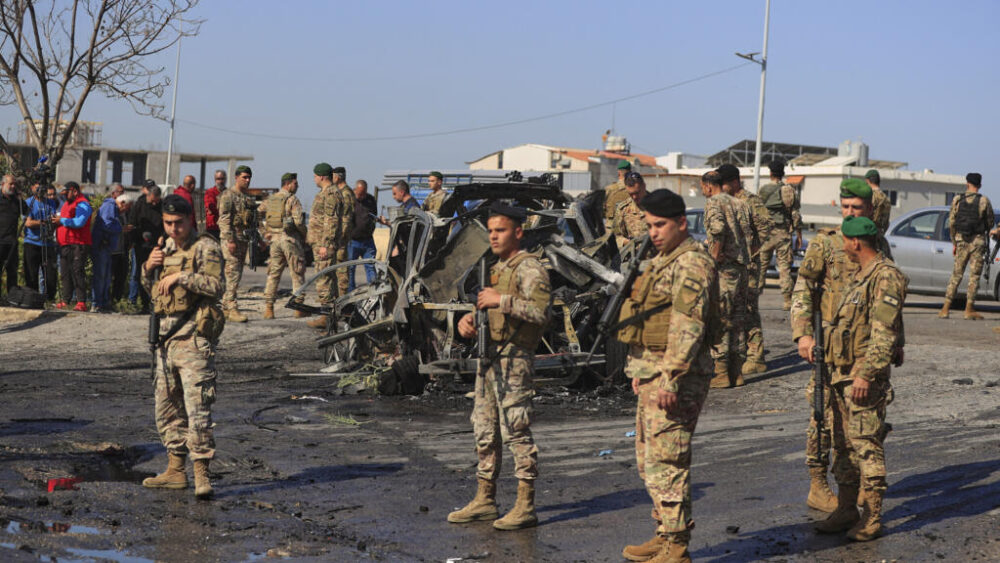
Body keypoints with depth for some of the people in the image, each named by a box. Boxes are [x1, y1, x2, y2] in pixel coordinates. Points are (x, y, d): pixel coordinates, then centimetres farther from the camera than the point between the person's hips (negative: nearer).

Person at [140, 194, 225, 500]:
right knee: (167, 406, 12)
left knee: (197, 406, -12)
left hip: (194, 337, -8)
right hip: (166, 336, 8)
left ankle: (202, 473, -10)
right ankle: (176, 469, 21)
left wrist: (181, 276, -19)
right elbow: (152, 291, 23)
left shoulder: (206, 247, -5)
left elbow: (215, 286, -17)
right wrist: (148, 268, 5)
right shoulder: (166, 248, 18)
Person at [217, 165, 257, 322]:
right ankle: (232, 309, -14)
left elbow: (253, 220, 23)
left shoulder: (249, 197, 17)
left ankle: (225, 307, 15)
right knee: (233, 274, -12)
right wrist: (230, 240, -21)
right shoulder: (228, 196, -8)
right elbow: (224, 219, -15)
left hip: (245, 239, 8)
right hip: (232, 238, -8)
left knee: (237, 274, 9)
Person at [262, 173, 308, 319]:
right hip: (290, 238, -6)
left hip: (274, 239, 6)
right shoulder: (292, 200, -9)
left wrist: (266, 233, 14)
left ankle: (268, 308, 4)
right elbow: (298, 221, -17)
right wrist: (305, 235, -2)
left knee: (273, 274, 8)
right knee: (297, 274, 2)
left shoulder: (270, 199, 11)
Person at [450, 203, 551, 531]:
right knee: (485, 431, 13)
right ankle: (485, 501, 22)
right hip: (488, 356, 10)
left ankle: (526, 507, -3)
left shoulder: (529, 268, -10)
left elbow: (541, 311, -24)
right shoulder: (497, 269, 19)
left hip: (513, 359, -10)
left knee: (517, 431, -7)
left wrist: (502, 301, -23)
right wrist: (468, 320, 6)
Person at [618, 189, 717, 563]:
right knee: (648, 459, 16)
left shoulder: (692, 264, -15)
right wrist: (640, 369, 22)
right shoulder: (664, 260, 17)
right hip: (652, 371, 11)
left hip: (674, 375, -11)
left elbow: (687, 327, -23)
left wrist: (670, 379, -27)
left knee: (666, 462, -9)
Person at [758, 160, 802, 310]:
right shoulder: (791, 189, 4)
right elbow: (796, 214, 4)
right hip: (785, 233, 2)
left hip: (768, 231, -2)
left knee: (761, 265, 4)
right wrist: (799, 235, 10)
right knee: (784, 267, 4)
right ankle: (787, 300, 0)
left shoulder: (765, 189, -3)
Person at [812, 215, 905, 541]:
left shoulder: (885, 277, -14)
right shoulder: (861, 276, 17)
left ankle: (872, 518, -1)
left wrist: (866, 374, -25)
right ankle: (846, 511, 21)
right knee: (844, 444, 13)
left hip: (866, 375, -10)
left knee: (866, 446, -7)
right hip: (844, 373, 10)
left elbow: (884, 334, -21)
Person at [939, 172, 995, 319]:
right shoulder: (984, 201, -5)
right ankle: (969, 310, 1)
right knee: (974, 276, 3)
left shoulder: (957, 200, 2)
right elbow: (990, 223, 1)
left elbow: (951, 223, 4)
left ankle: (945, 309, 4)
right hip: (978, 241, -3)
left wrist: (954, 243, 11)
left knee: (956, 275, 9)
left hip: (961, 241, 3)